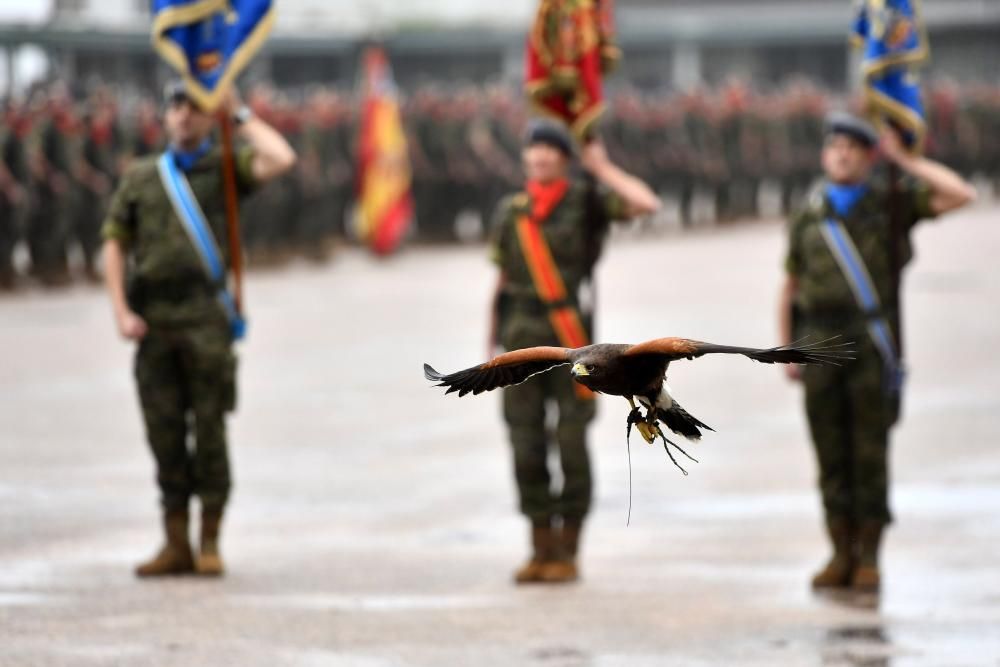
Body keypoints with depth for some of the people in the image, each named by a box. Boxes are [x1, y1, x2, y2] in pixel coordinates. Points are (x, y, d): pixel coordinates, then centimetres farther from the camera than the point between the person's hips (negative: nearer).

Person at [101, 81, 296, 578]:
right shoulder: (139, 177, 15)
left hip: (205, 317, -3)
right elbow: (114, 246, 13)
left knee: (209, 429, -3)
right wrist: (122, 312, 0)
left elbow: (281, 160, -12)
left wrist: (239, 116, -1)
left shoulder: (225, 169, 8)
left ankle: (210, 542, 3)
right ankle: (176, 545, 7)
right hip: (153, 322, 3)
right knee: (164, 431, 2)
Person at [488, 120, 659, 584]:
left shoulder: (587, 201, 2)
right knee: (527, 446, 1)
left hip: (571, 339, -3)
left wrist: (602, 168, -4)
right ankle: (541, 552, 9)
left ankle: (568, 553, 4)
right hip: (522, 341, 3)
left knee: (572, 446, -3)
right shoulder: (509, 213, 12)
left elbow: (647, 204, -14)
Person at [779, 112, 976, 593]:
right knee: (831, 454, 2)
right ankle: (842, 557, 9)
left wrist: (904, 160, -3)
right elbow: (791, 290, 18)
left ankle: (868, 559, 4)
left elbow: (962, 195, -7)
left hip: (872, 345, -2)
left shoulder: (891, 205, 5)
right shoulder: (807, 220, 12)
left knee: (869, 454, -3)